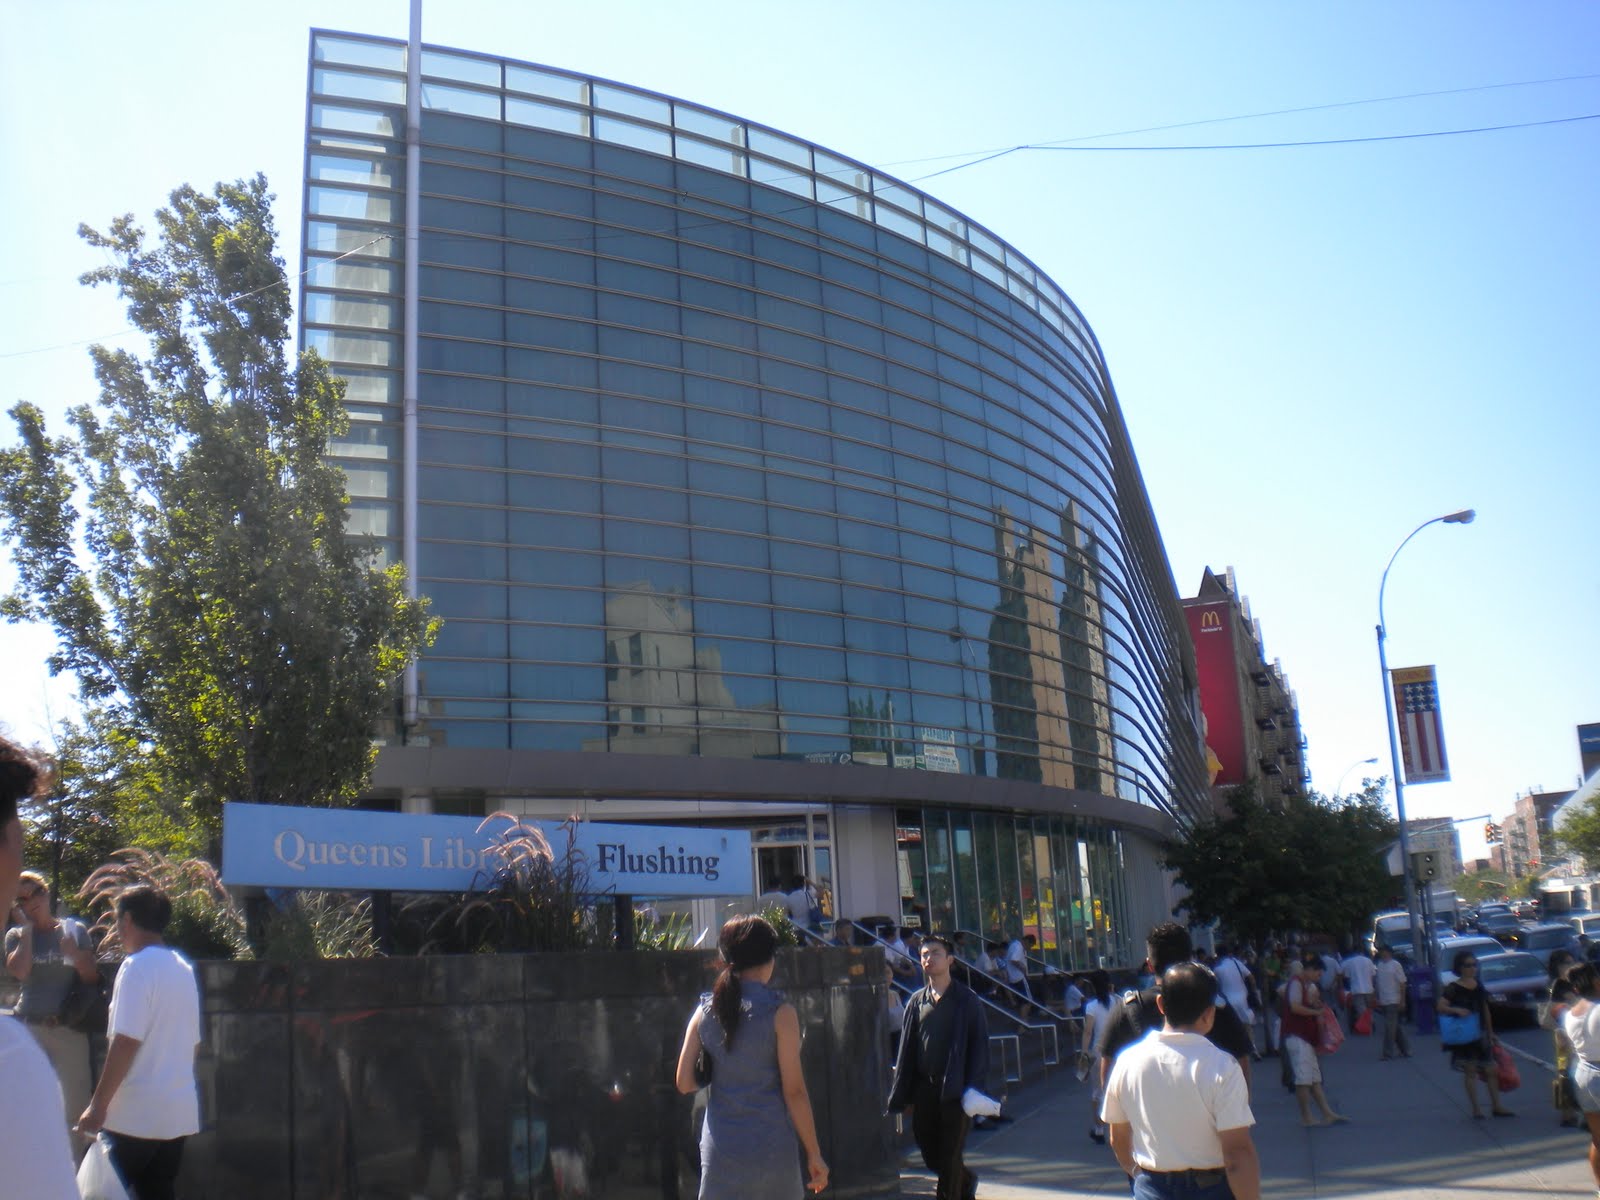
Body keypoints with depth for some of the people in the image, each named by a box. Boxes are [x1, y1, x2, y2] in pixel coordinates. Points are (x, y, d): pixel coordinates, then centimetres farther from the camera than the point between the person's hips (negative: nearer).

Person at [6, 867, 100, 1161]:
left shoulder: (75, 930, 6)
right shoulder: (17, 935, 7)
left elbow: (93, 978, 5)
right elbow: (19, 971, -13)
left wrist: (76, 955, -13)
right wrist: (27, 928, -7)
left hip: (70, 1028, 0)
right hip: (29, 1028, 1)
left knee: (76, 1101, -1)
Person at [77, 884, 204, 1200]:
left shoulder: (138, 966, -11)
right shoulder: (184, 968, 13)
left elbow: (126, 1043, -17)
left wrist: (98, 1104, -13)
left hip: (137, 1114, -8)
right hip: (179, 1112, 8)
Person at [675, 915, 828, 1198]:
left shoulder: (705, 1010, 3)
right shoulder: (779, 1011, -8)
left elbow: (685, 1083, 3)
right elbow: (794, 1090, -9)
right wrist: (814, 1153, -3)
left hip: (719, 1149, 3)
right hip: (771, 1147, -3)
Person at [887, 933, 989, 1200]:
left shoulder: (966, 1000, -2)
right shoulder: (917, 1001, 9)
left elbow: (980, 1046, -5)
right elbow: (906, 1049, 10)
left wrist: (974, 1089, -14)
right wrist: (901, 1096, 6)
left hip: (954, 1091, -4)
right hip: (924, 1089, 4)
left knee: (949, 1160, -1)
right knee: (931, 1156, 12)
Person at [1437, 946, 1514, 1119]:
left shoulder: (1479, 986, 9)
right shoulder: (1453, 988, -9)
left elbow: (1485, 1011, 17)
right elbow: (1441, 1006, -18)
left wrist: (1490, 1033, 19)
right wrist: (1457, 1010, -34)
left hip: (1481, 1033, 5)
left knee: (1490, 1070, 6)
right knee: (1470, 1071, -1)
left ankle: (1496, 1106, 15)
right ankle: (1476, 1109, 3)